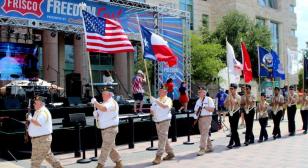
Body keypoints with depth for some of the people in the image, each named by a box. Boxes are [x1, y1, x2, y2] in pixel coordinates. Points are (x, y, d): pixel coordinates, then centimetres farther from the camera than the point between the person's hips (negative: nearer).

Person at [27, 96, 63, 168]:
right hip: (38, 139, 11)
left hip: (42, 139, -11)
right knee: (48, 155, 18)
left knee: (36, 159, -3)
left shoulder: (43, 112, -18)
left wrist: (30, 119, -20)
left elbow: (39, 123, -32)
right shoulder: (38, 111, 16)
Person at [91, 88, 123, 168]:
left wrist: (95, 102, -23)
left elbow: (103, 108, -33)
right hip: (104, 129, 10)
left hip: (110, 129, -10)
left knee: (105, 148, -7)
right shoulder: (104, 103, 17)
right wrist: (96, 114, -1)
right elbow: (101, 114, 21)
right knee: (111, 148, 14)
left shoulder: (112, 103, -13)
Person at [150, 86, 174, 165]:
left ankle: (158, 157, -10)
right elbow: (152, 111, 18)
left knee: (162, 139, -9)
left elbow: (165, 106, -27)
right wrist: (151, 111, -6)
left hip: (165, 121, -7)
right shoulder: (156, 100, 13)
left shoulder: (168, 99, -5)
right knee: (163, 138, 14)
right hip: (157, 121, 7)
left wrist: (155, 101, -32)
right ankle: (170, 153, 27)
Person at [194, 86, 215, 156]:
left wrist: (204, 107, -20)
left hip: (206, 117, -7)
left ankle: (202, 149, -13)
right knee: (204, 134, 13)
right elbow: (196, 109, 17)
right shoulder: (198, 101, 16)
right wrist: (195, 115, -3)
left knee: (204, 134, -12)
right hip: (200, 118, 7)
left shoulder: (209, 99, -4)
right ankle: (209, 147, 26)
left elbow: (212, 109, -10)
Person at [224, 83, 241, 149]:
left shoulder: (238, 96, -5)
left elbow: (233, 102, -21)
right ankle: (237, 143, 16)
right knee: (233, 129, 8)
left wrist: (230, 94, -16)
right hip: (230, 113, 6)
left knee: (234, 129, -8)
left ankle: (231, 143, -9)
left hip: (236, 113, -6)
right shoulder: (228, 96, 11)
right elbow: (225, 104, 8)